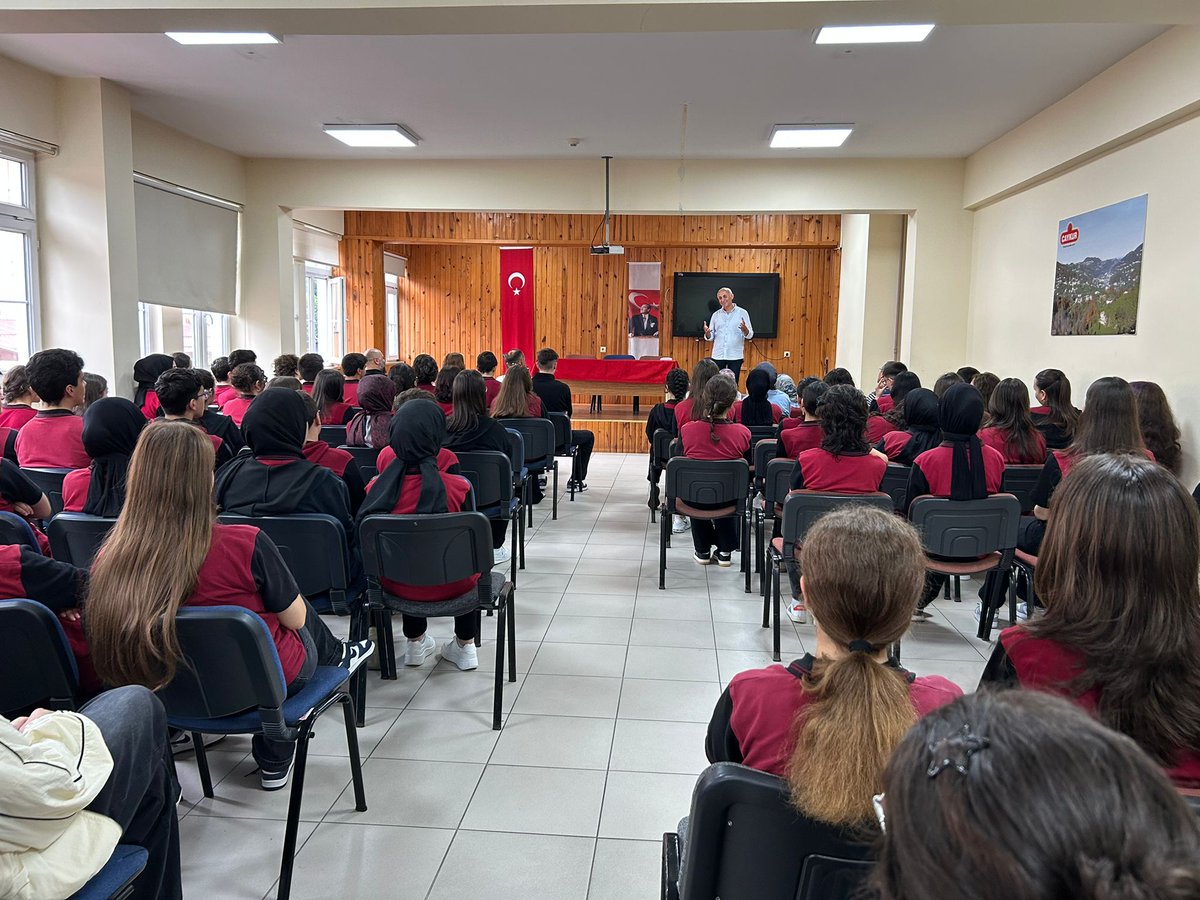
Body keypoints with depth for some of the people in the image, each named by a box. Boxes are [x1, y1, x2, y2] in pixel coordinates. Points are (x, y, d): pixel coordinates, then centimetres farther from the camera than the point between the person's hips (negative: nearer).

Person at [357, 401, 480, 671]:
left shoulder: (377, 487, -15)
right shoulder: (458, 487, -20)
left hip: (397, 585, 2)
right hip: (449, 586, -2)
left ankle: (415, 642, 48)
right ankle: (465, 645, 37)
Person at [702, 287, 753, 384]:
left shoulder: (742, 313, 3)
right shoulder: (715, 315, 11)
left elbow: (749, 335, -1)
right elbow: (711, 337, 10)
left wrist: (744, 329, -24)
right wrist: (707, 333, -13)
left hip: (735, 356, -2)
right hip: (718, 356, 2)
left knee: (733, 384, 0)